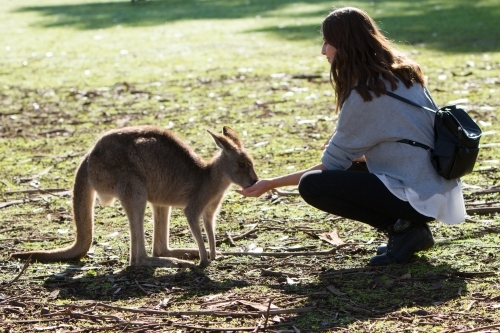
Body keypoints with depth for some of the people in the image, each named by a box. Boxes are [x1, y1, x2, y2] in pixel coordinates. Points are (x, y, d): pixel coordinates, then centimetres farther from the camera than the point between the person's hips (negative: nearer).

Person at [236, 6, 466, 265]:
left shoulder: (366, 93, -16)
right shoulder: (402, 73, 8)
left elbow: (332, 162, -9)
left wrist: (272, 184, -1)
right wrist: (359, 155, 15)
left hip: (417, 197, -9)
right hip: (437, 186, 9)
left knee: (311, 184, -8)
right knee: (347, 167, 24)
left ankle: (400, 228, -6)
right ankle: (410, 227, 11)